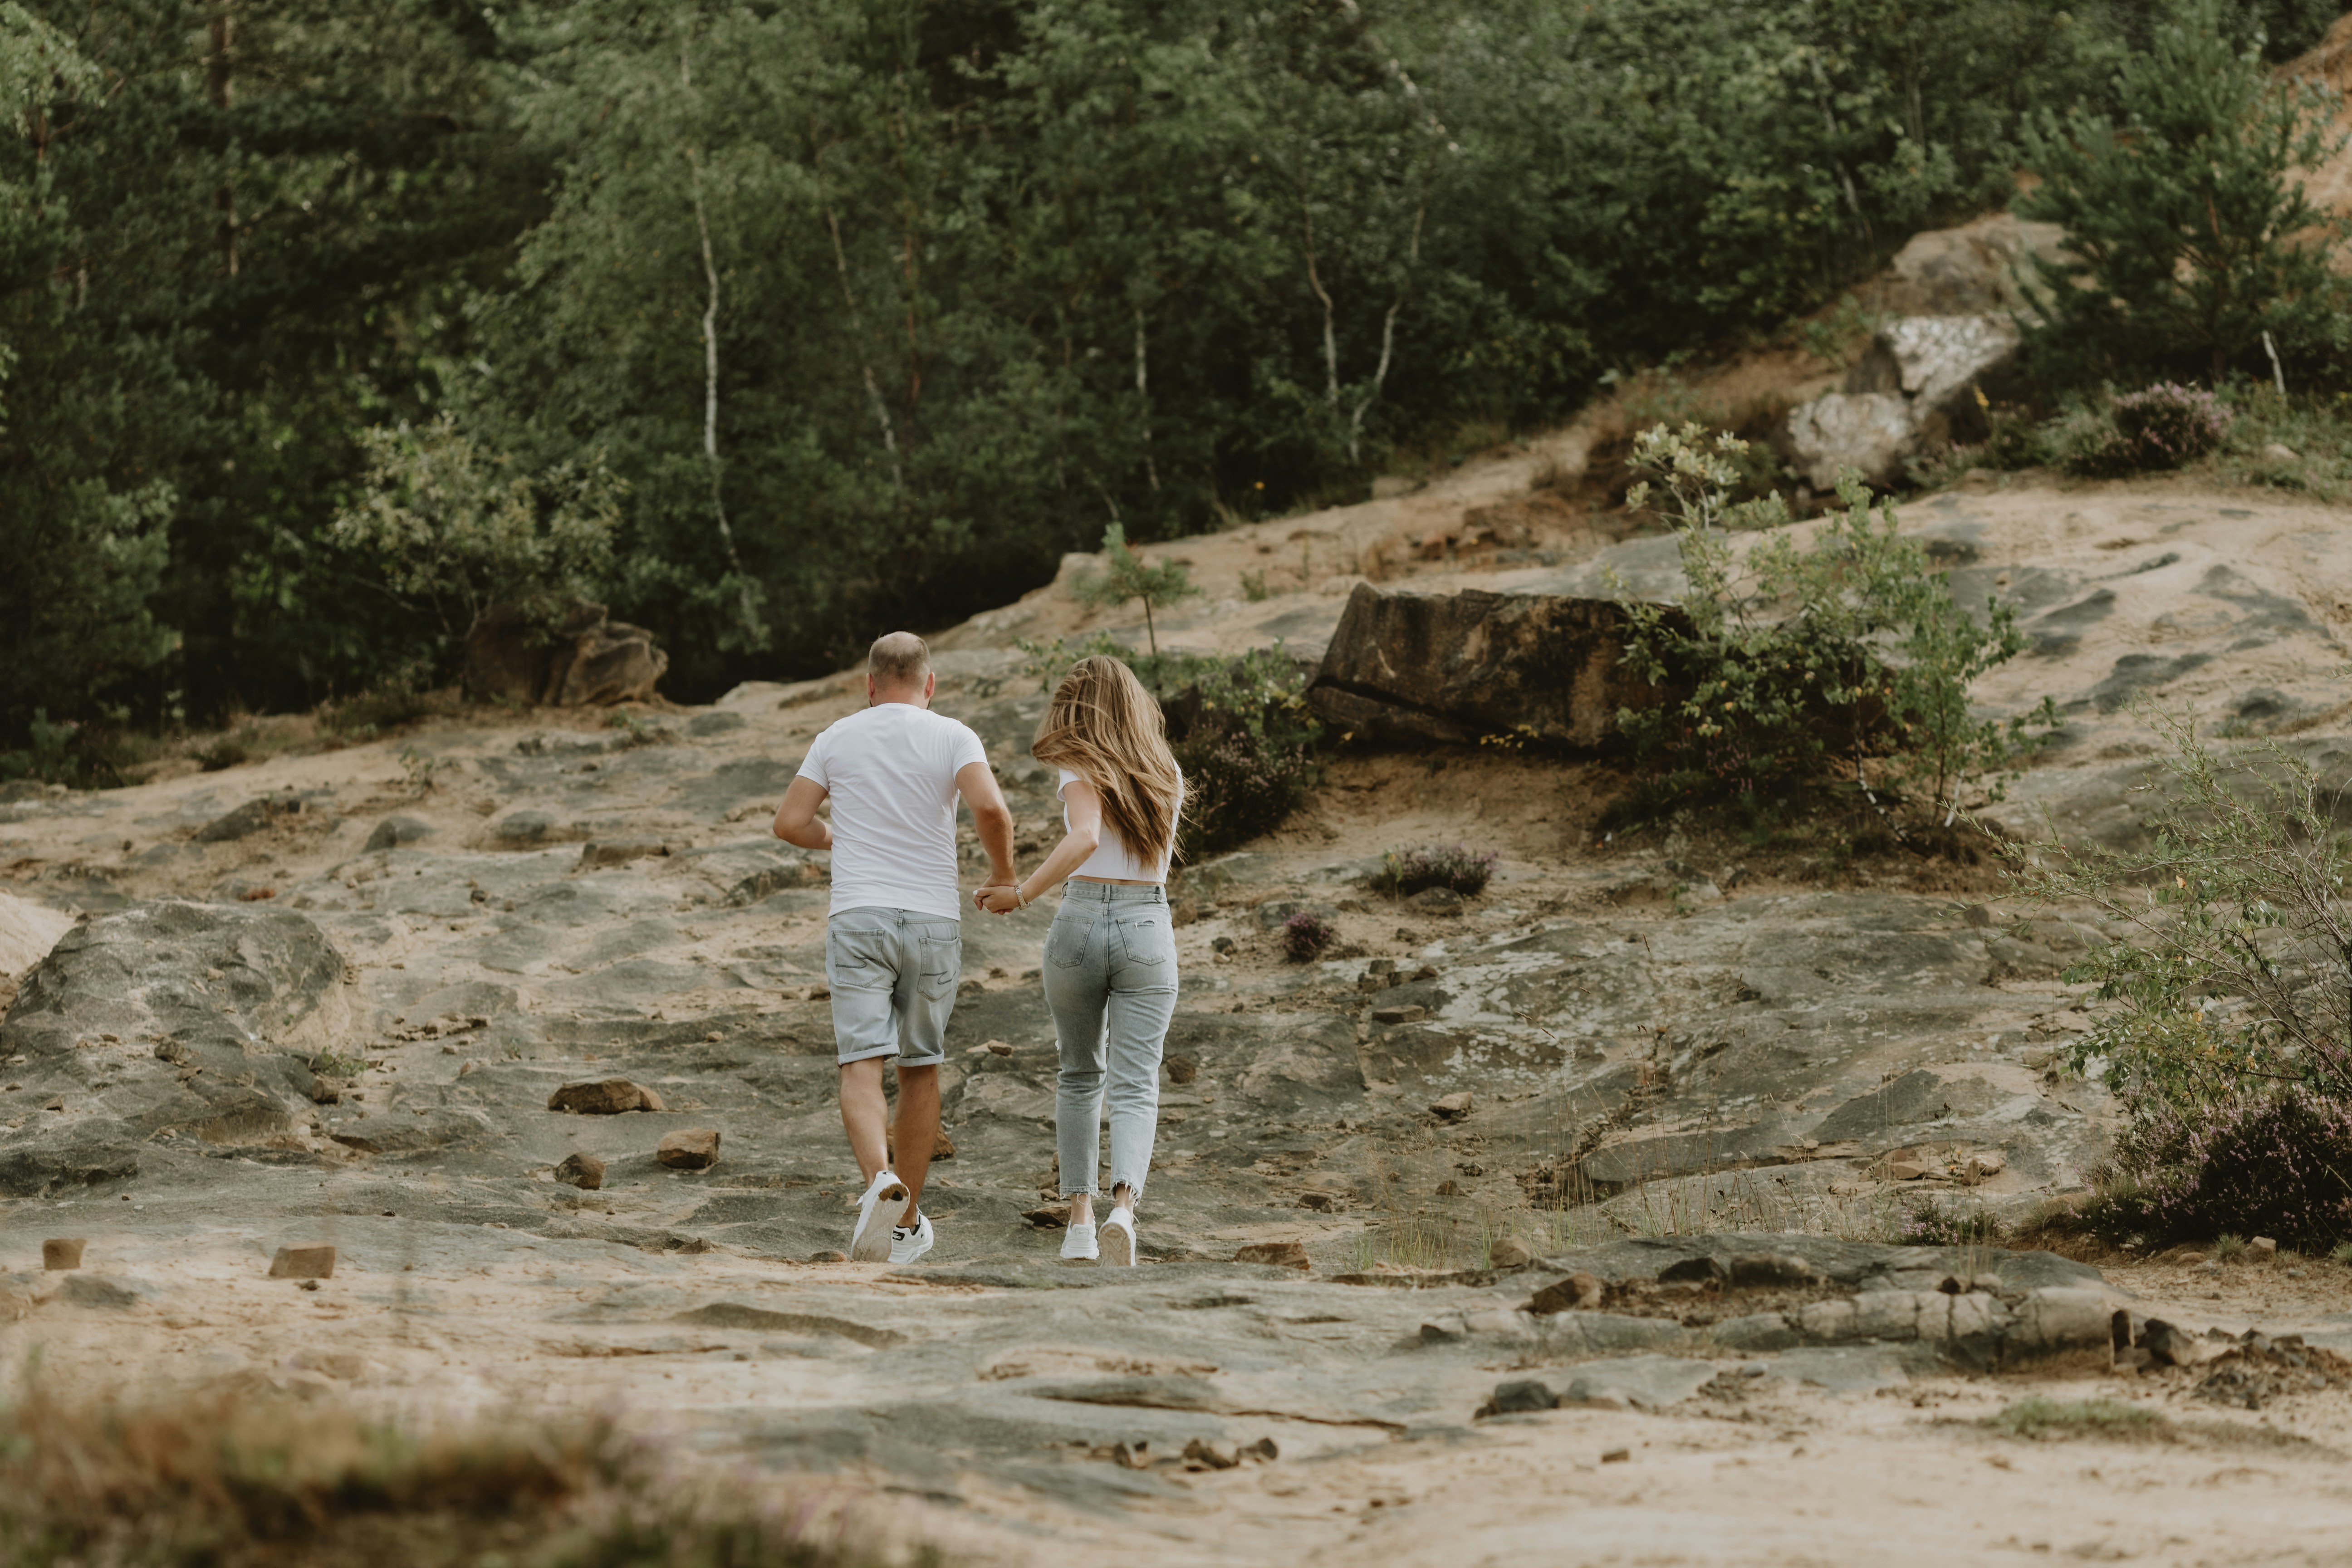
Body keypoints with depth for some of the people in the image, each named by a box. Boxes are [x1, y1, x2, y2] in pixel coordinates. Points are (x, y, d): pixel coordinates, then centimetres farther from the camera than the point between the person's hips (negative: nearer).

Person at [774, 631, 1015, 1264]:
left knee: (862, 1067, -8)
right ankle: (908, 1224, 21)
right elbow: (990, 808, -17)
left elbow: (789, 822, 5)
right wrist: (1003, 869, 2)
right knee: (920, 1069, 14)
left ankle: (880, 1181, -36)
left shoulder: (837, 738, 7)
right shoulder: (953, 738, 0)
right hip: (932, 920, 0)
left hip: (857, 920, 0)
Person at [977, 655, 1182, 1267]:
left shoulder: (1082, 770, -4)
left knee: (1079, 1075, 19)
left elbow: (1083, 839, -23)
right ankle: (1124, 1205, -30)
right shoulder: (1167, 775, 10)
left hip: (1082, 918, -1)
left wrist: (1021, 895, -18)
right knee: (1135, 1087, -5)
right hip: (1148, 925, 1)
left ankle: (1079, 1217, 13)